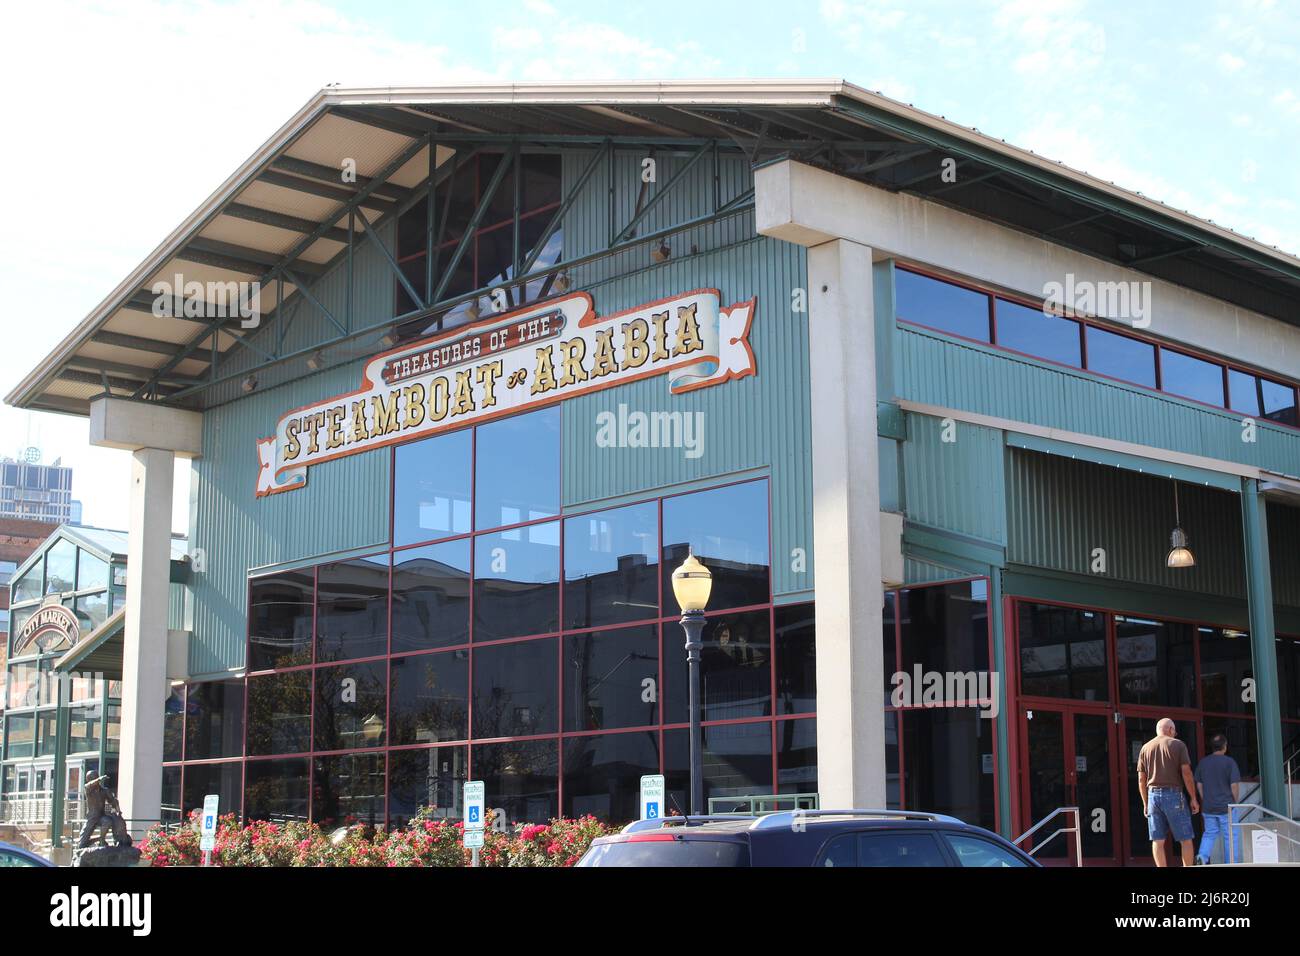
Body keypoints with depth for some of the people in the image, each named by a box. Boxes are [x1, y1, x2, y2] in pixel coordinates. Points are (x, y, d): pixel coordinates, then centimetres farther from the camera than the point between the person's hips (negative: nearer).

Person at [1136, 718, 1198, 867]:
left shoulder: (1145, 748, 11)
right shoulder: (1178, 745, 0)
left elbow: (1141, 779, 10)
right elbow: (1187, 773, -7)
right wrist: (1193, 799, -1)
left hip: (1153, 795, 4)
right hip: (1173, 794, -4)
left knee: (1158, 841, 3)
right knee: (1185, 840, 3)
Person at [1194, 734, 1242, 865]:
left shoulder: (1203, 762, 4)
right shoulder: (1230, 762, -10)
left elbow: (1199, 785, 7)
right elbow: (1234, 785, -13)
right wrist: (1235, 801, 1)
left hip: (1208, 807, 4)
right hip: (1226, 806, -4)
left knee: (1210, 833, 14)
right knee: (1231, 836, 6)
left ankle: (1202, 856, -7)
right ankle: (1231, 864, 6)